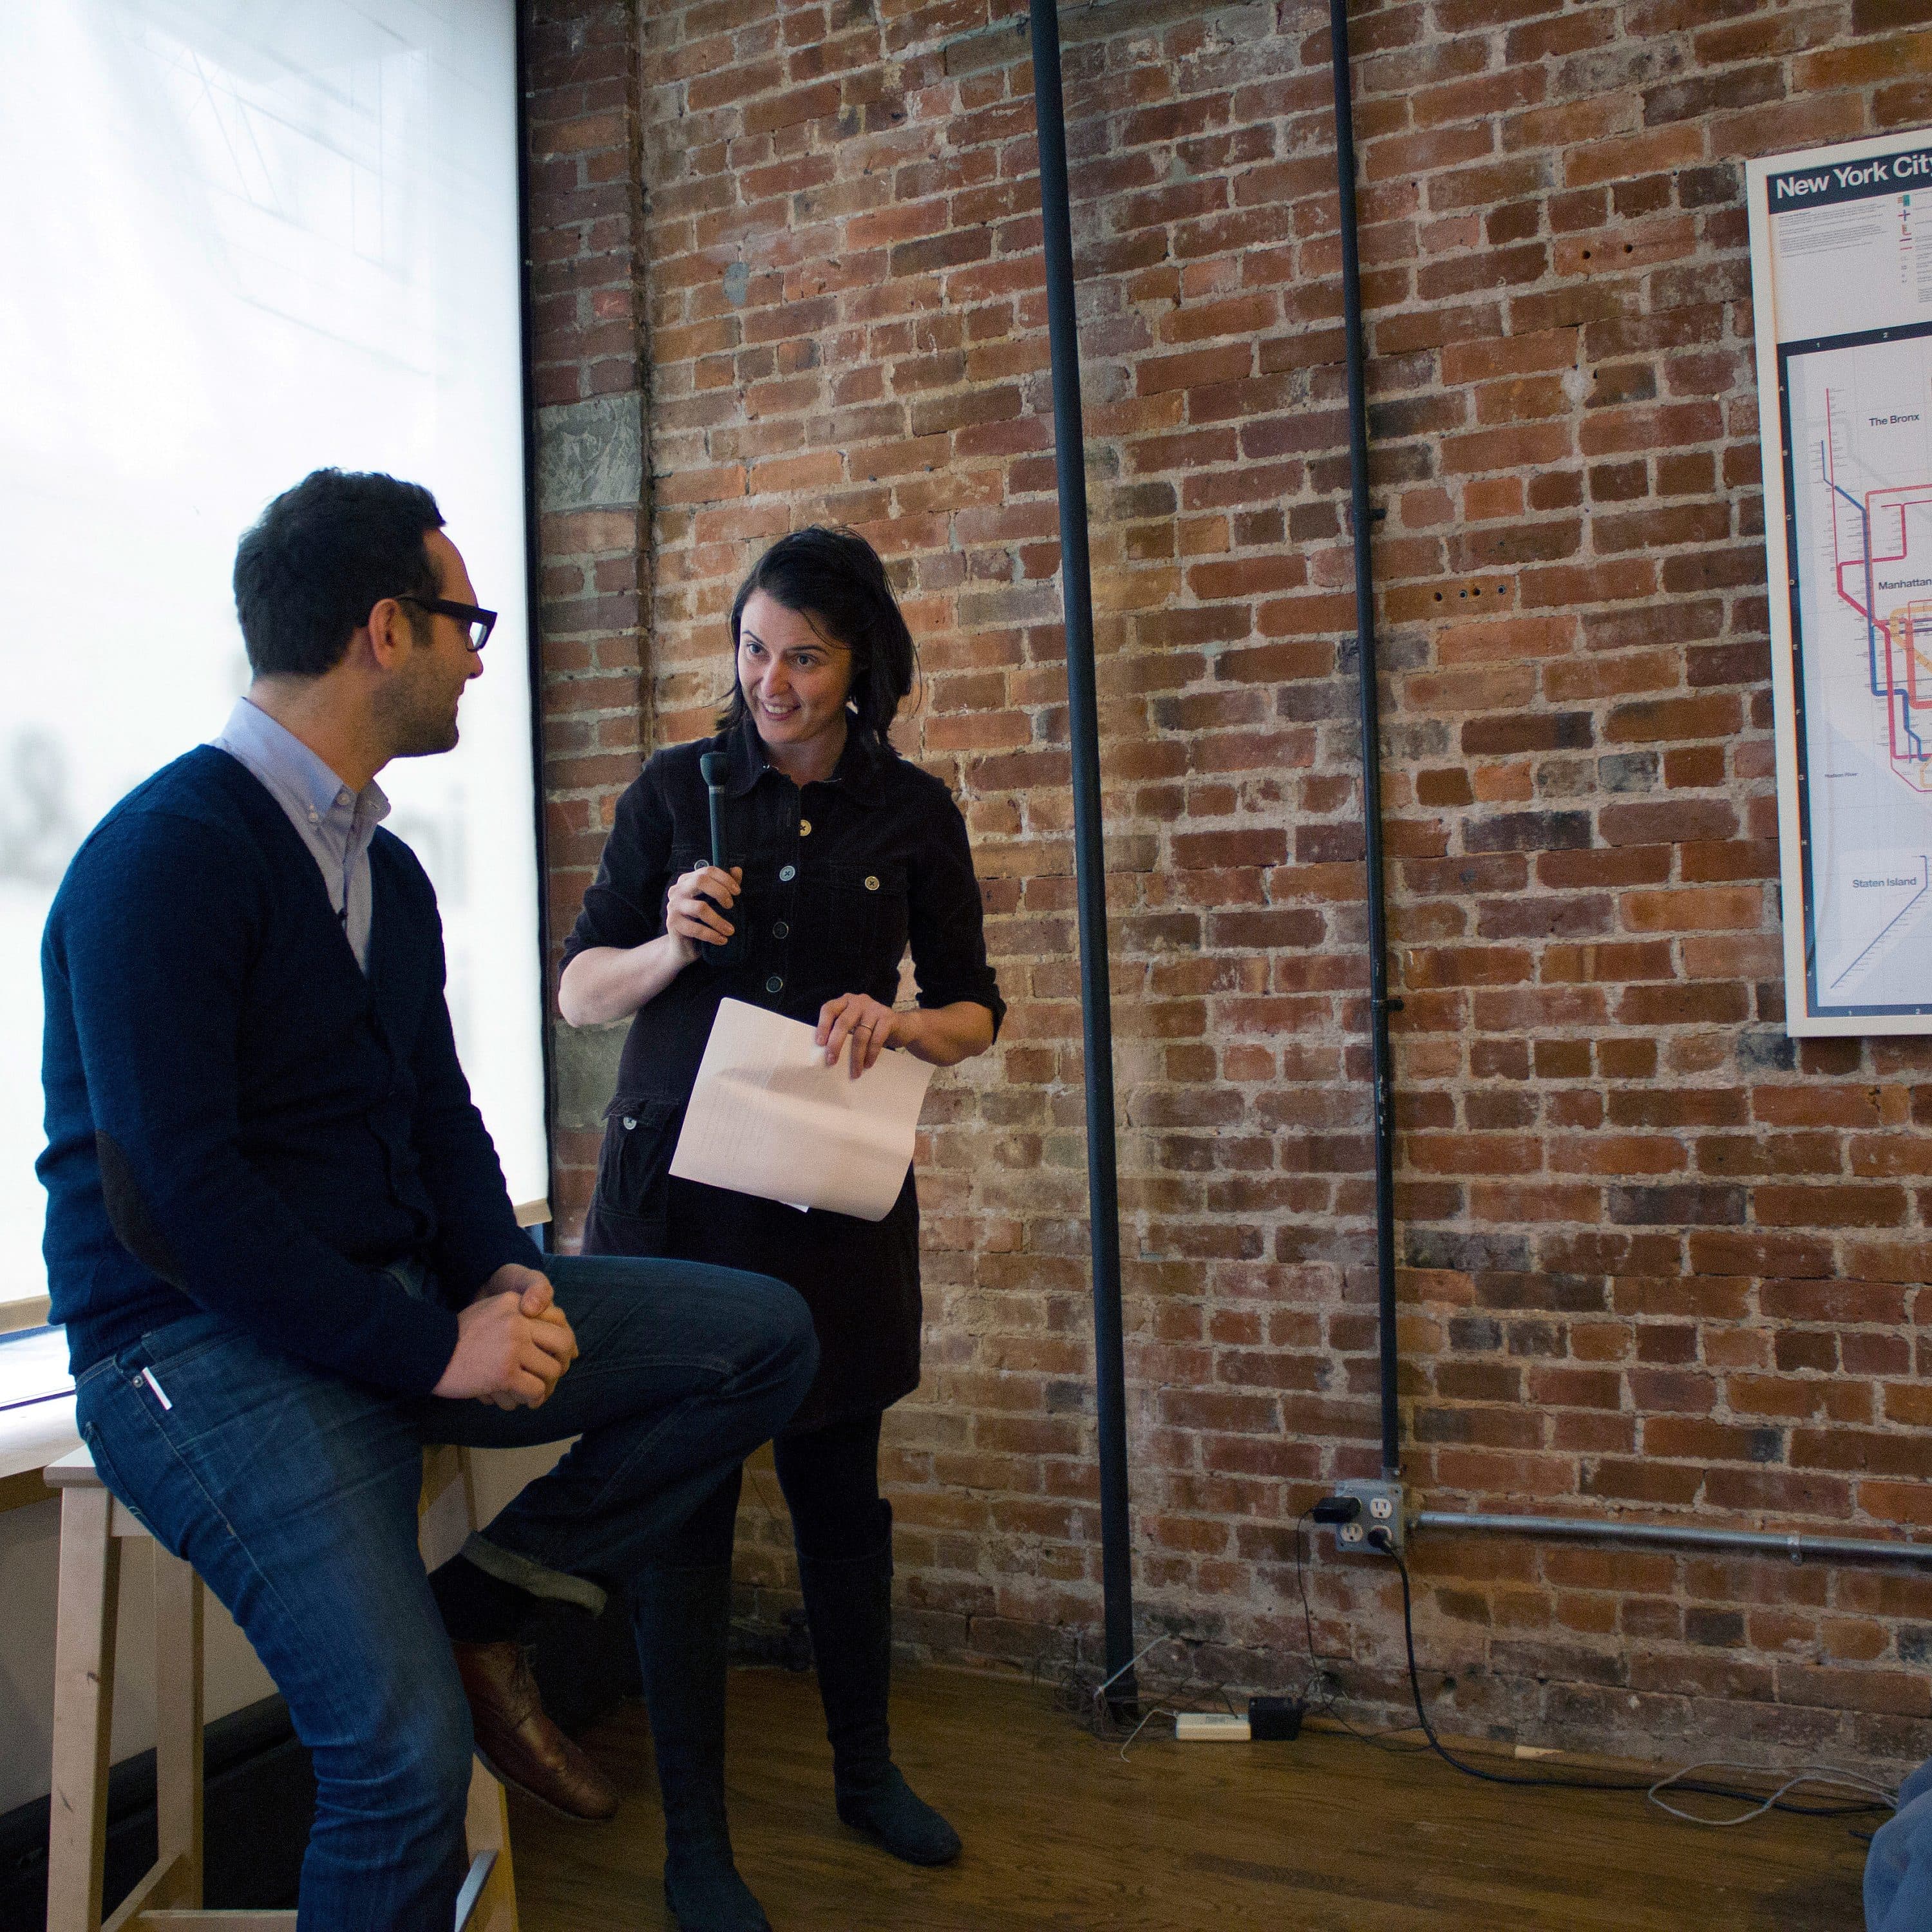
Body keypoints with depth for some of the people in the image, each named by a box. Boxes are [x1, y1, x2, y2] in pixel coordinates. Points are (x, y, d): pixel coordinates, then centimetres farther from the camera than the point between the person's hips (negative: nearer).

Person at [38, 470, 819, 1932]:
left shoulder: (387, 872, 12)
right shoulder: (168, 857, -15)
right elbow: (173, 1193, -21)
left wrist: (505, 1279, -4)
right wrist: (431, 1350, -20)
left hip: (406, 1303, 8)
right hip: (204, 1343, -8)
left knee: (764, 1336, -3)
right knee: (409, 1757, -23)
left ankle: (482, 1613, 4)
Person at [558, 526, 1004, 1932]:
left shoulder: (914, 812, 2)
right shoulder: (677, 790, 0)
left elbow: (975, 1013, 6)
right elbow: (579, 992, 3)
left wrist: (896, 1023, -15)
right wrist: (672, 946, -16)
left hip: (835, 1195, 2)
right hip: (676, 1184, -1)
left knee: (842, 1487, 13)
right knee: (688, 1504, 1)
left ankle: (867, 1772, 34)